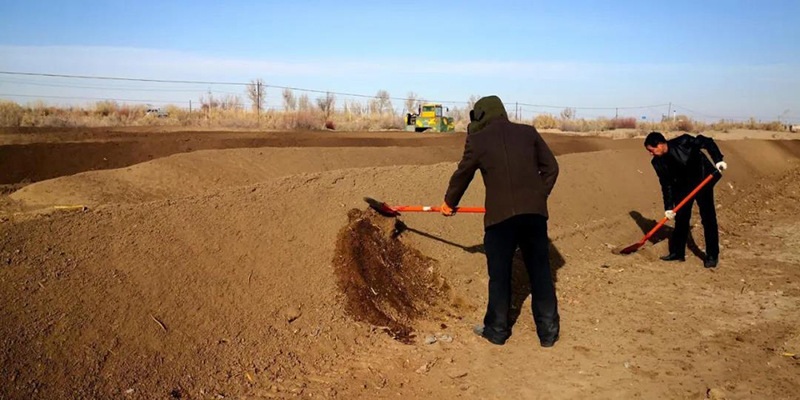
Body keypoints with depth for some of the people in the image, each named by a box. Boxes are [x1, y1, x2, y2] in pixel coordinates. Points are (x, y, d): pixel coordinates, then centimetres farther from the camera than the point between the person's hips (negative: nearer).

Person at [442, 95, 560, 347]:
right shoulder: (528, 132, 11)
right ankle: (548, 332, 19)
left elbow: (462, 175, 16)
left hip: (500, 215, -3)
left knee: (499, 275, 10)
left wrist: (449, 203, 32)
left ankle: (497, 330, 23)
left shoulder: (477, 140, 4)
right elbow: (551, 168, 9)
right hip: (534, 212, 3)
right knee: (540, 272, 12)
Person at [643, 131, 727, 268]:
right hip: (682, 186, 5)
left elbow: (707, 142, -18)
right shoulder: (658, 162, -9)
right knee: (681, 218, 6)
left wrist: (718, 160, -29)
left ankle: (712, 256, 2)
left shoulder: (682, 142, -24)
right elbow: (666, 185, -5)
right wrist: (669, 207, -8)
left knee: (708, 217, -5)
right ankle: (677, 252, 17)